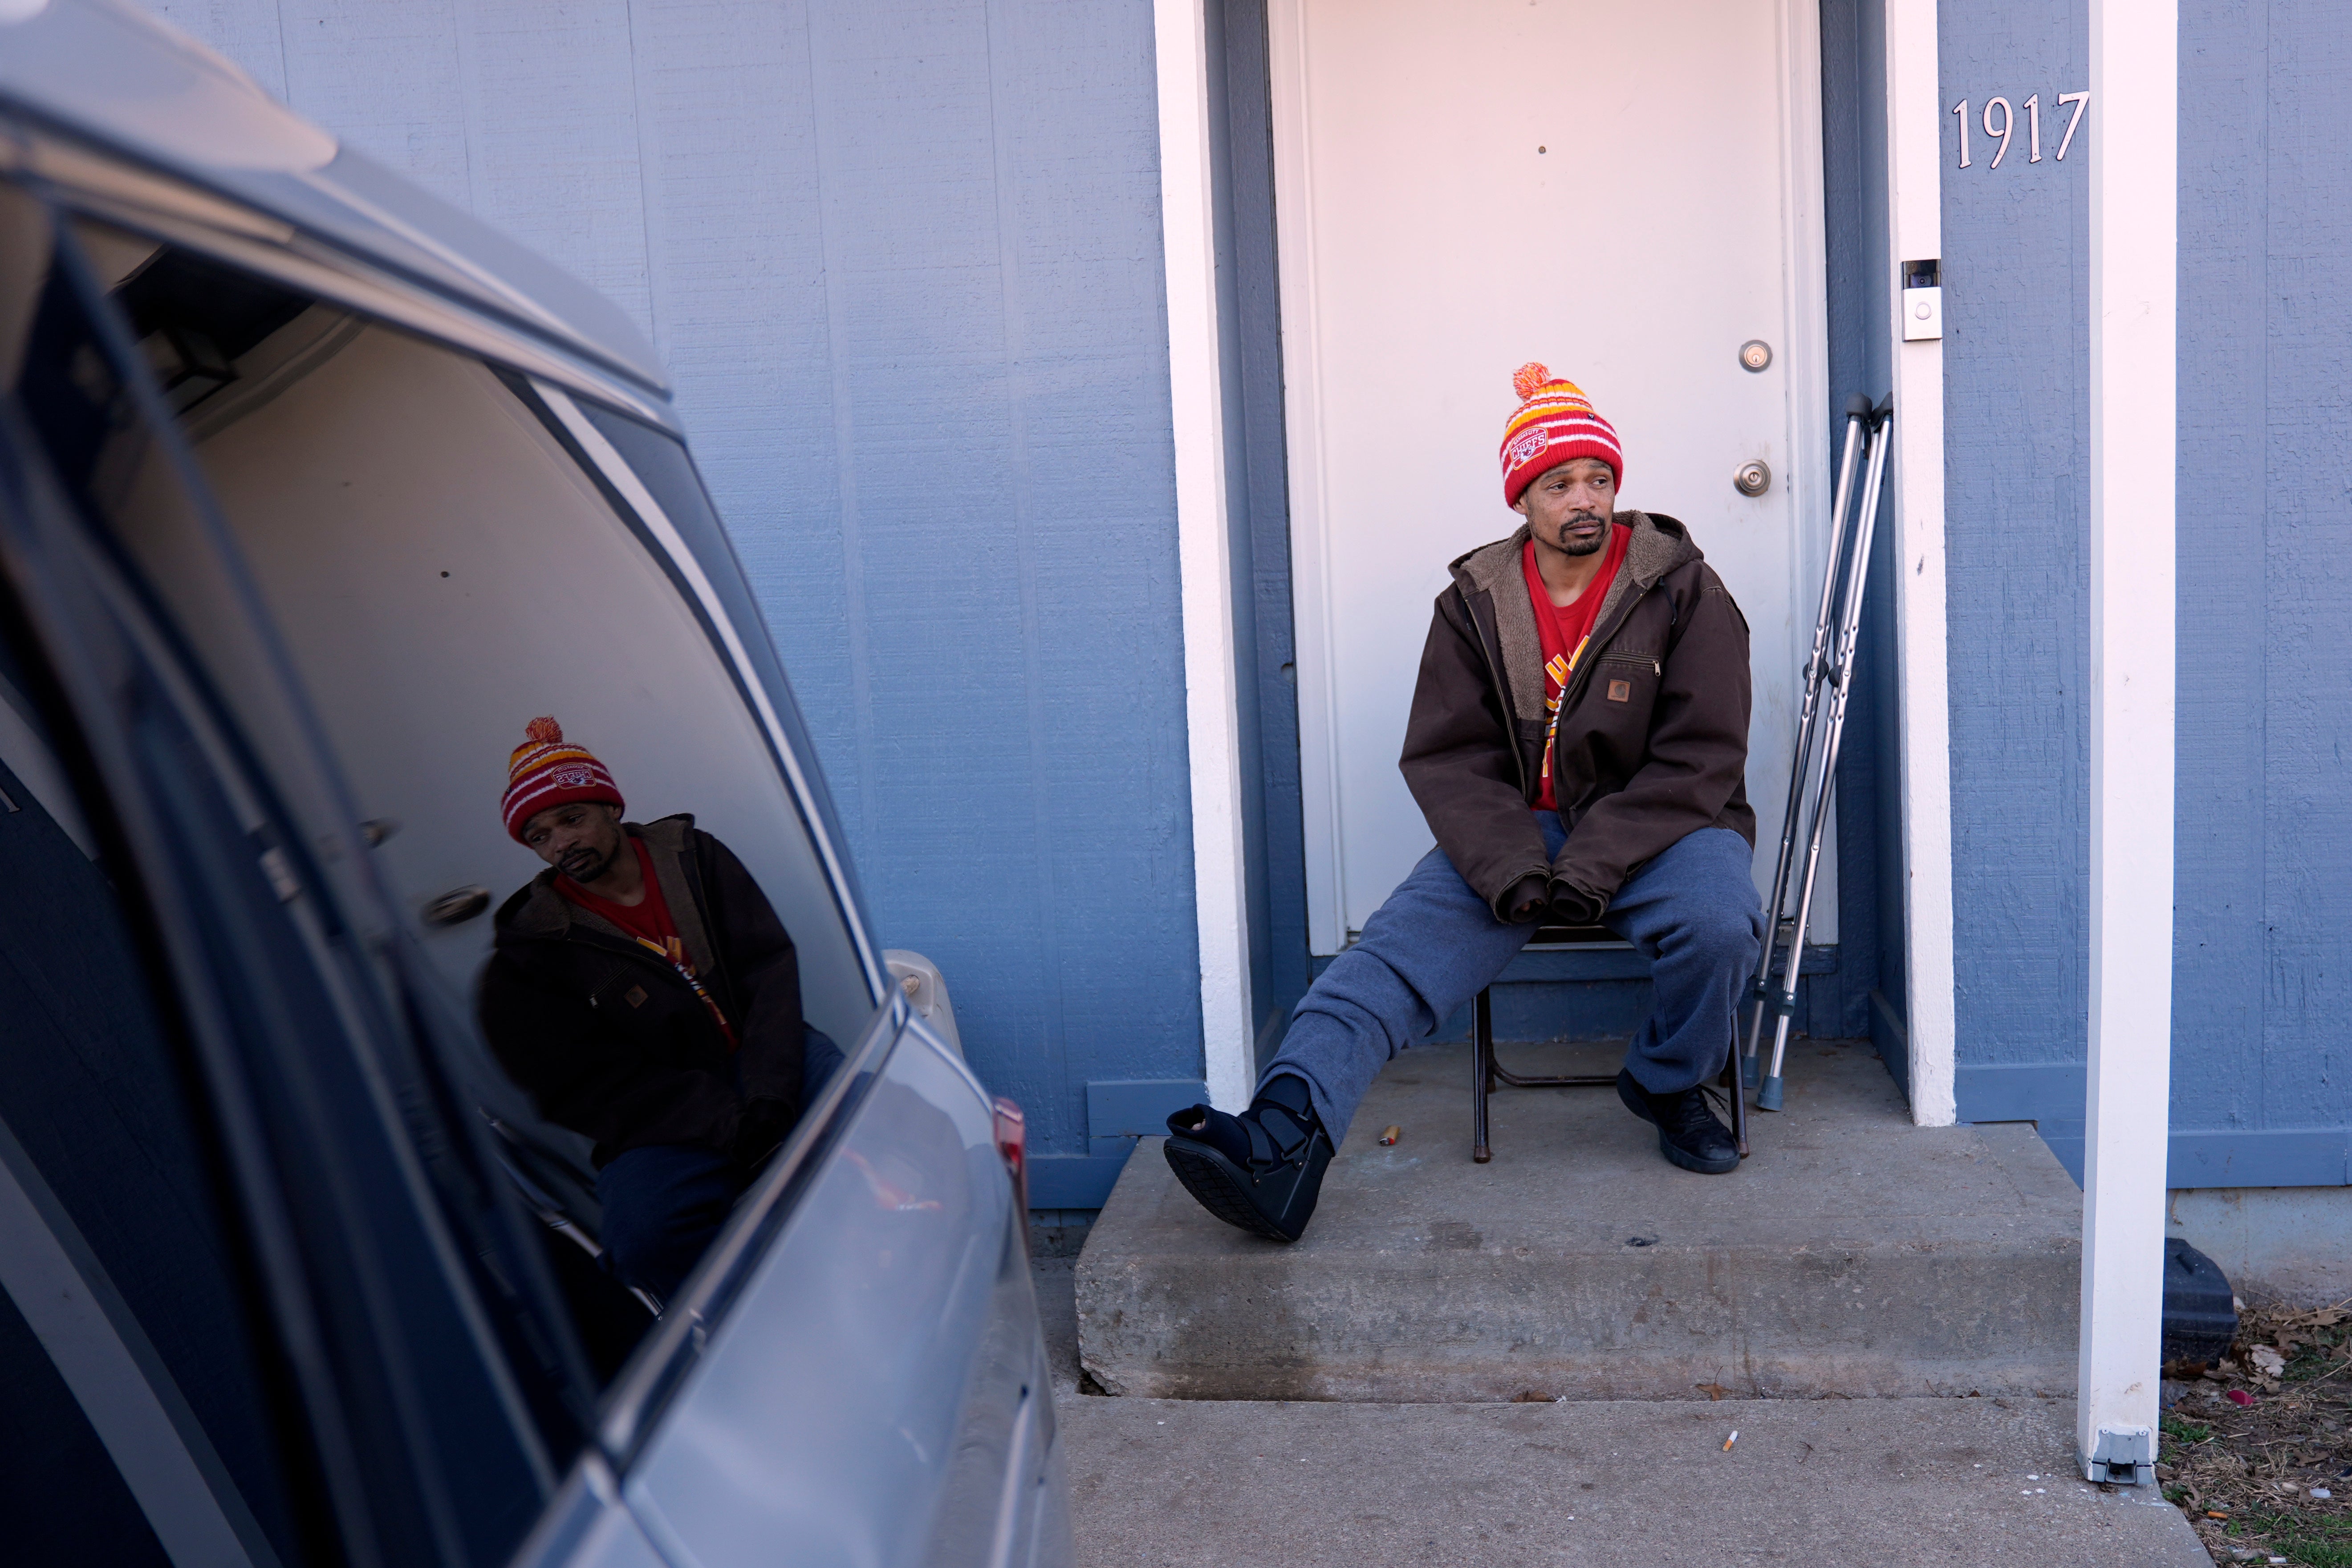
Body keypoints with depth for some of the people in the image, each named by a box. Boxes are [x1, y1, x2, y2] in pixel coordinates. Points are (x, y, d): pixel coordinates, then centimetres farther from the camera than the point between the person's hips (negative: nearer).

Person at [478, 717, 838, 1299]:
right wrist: (733, 1125, -22)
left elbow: (770, 968, 1)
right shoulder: (533, 951, 1)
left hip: (766, 1063, 2)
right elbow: (590, 1090, -8)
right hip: (666, 1117, -2)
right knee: (646, 1239, -35)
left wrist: (768, 1097, -18)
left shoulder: (693, 857, 10)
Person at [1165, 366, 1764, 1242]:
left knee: (1718, 923, -33)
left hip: (1657, 826, -1)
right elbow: (1447, 758, -2)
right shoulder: (1475, 604, 3)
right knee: (1396, 948, -24)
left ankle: (1670, 1087, 0)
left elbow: (1698, 758, -8)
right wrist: (1513, 870, -20)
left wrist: (1594, 868, -21)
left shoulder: (1682, 592, -2)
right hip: (1513, 831, 1)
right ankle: (1283, 1140, -42)